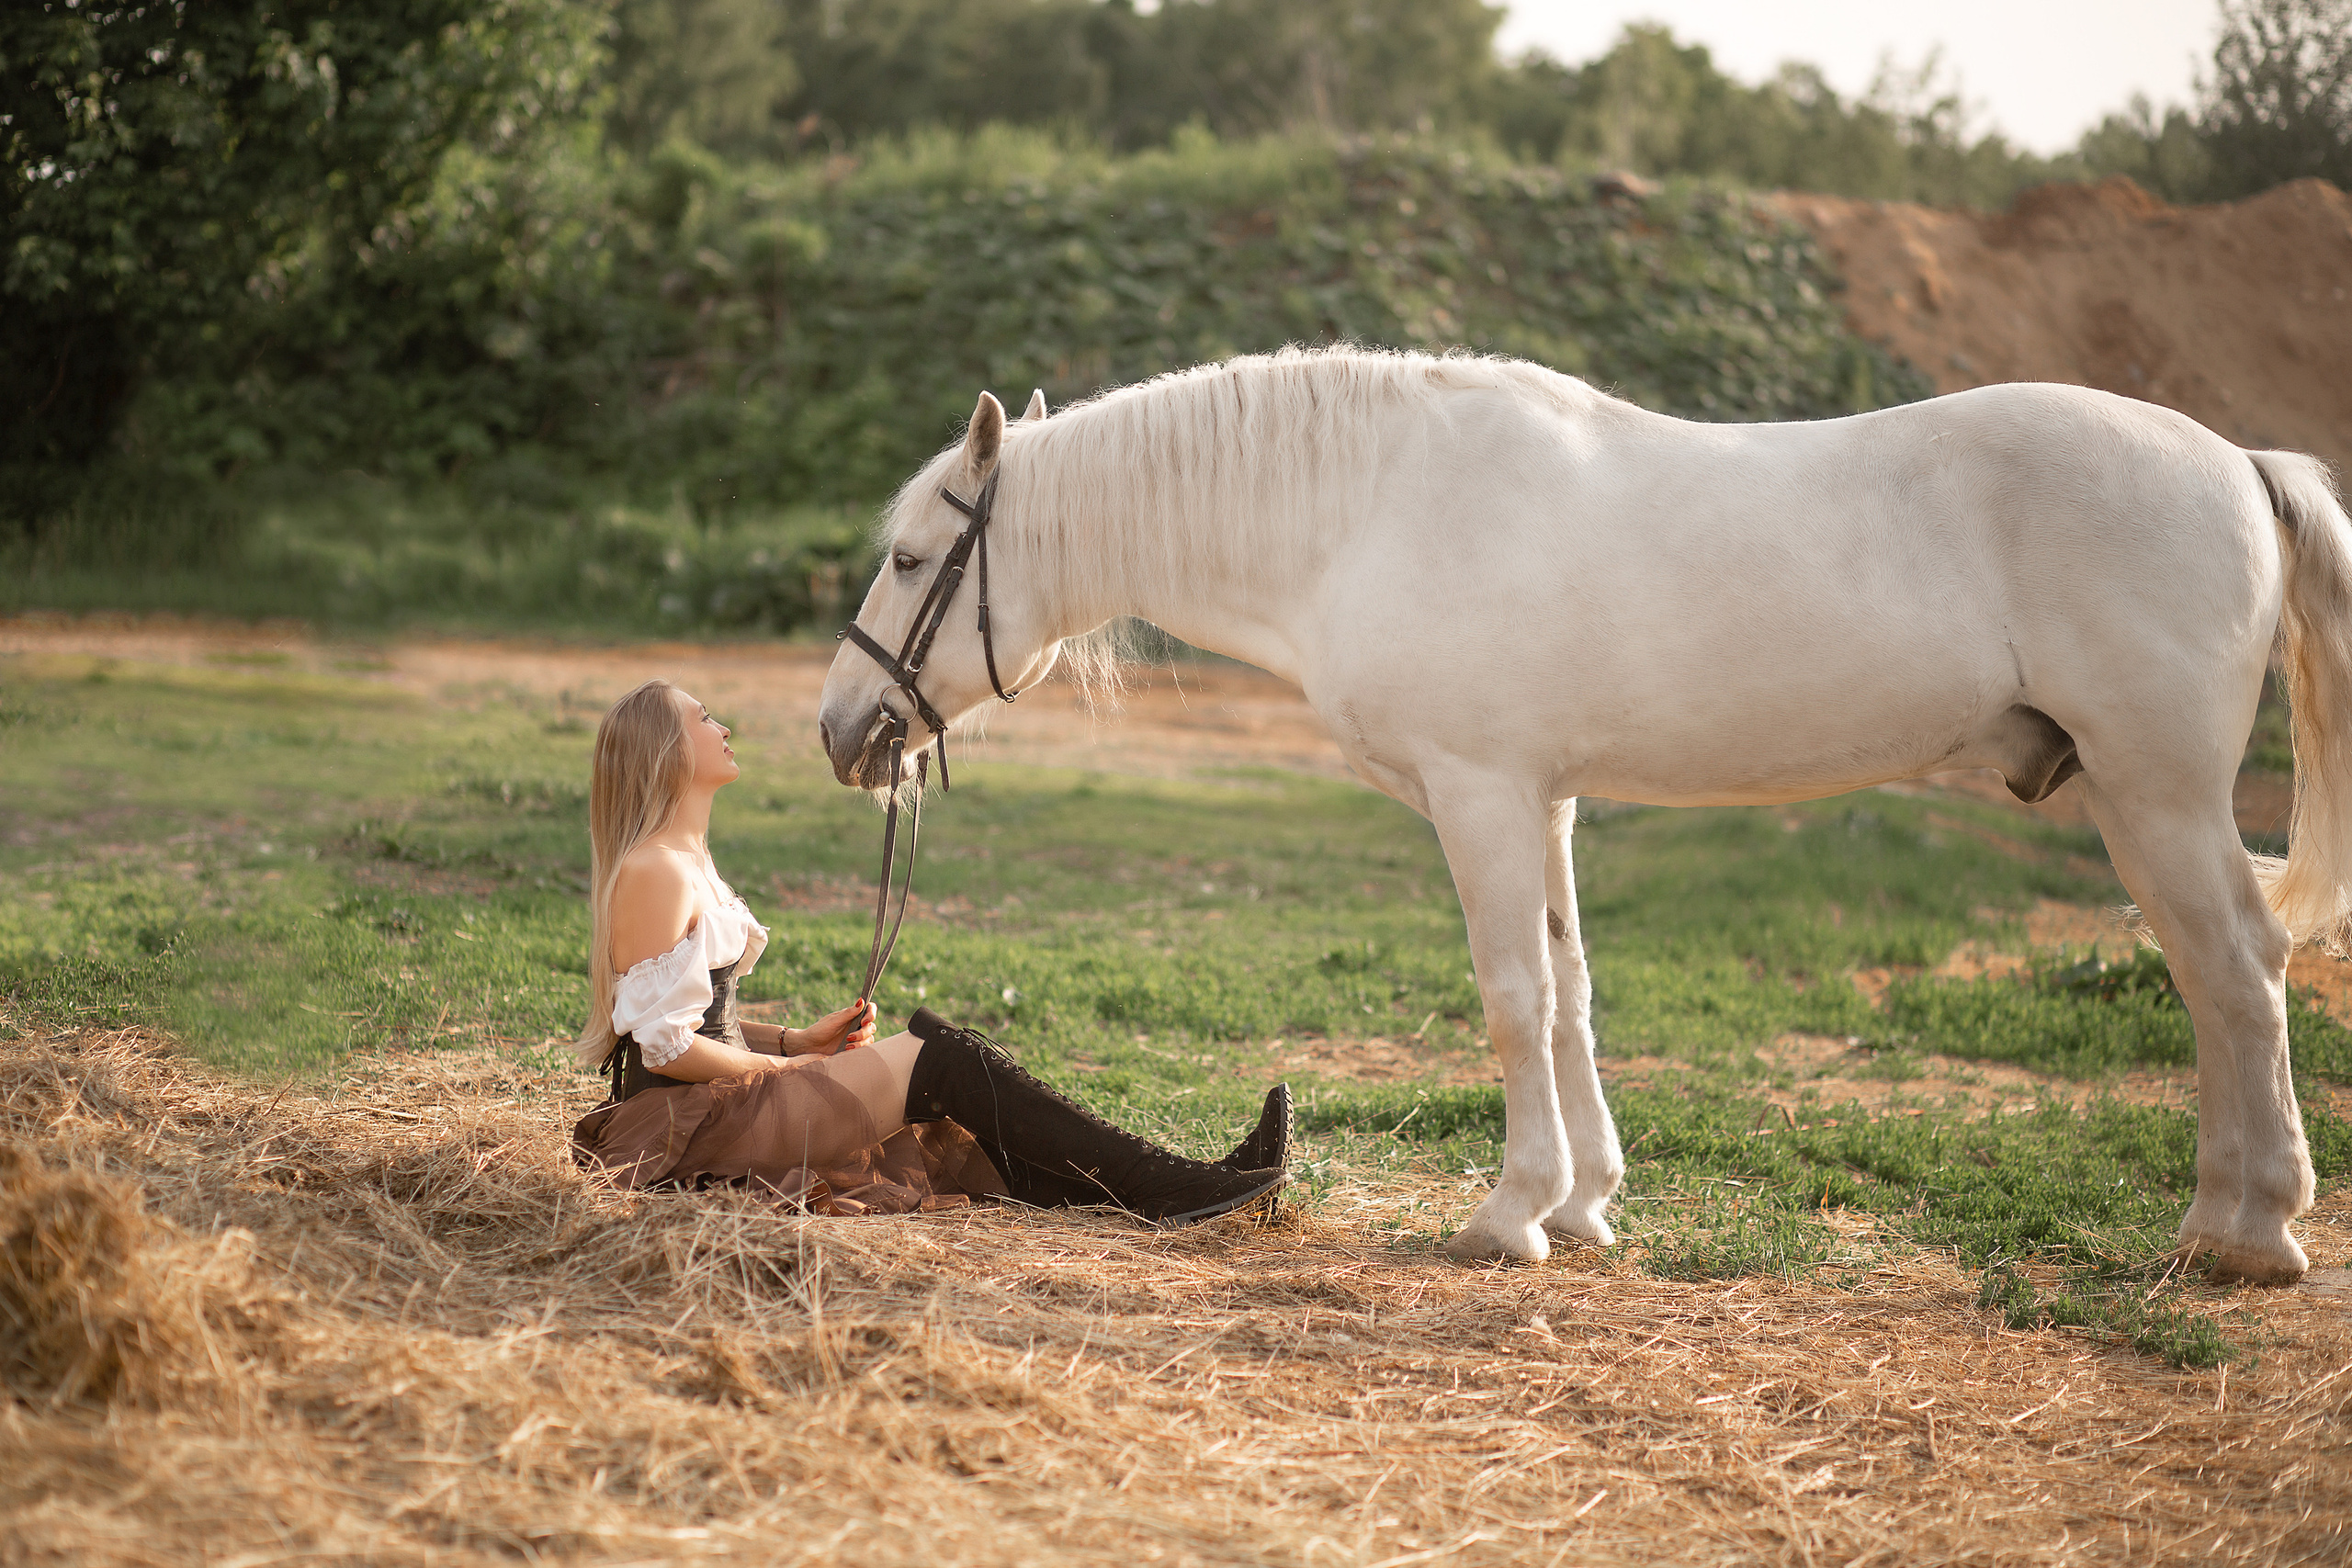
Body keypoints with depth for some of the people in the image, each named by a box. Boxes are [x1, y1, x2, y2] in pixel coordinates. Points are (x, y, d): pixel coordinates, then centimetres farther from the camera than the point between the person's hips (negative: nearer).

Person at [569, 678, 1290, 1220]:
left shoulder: (684, 865, 19)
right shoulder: (655, 872, -15)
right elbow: (665, 1044, -19)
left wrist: (799, 1042, 9)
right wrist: (787, 1067, -7)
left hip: (714, 1105, 10)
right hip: (680, 1121, -10)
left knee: (956, 1146, -1)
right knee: (941, 1061, -12)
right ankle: (1170, 1188, -11)